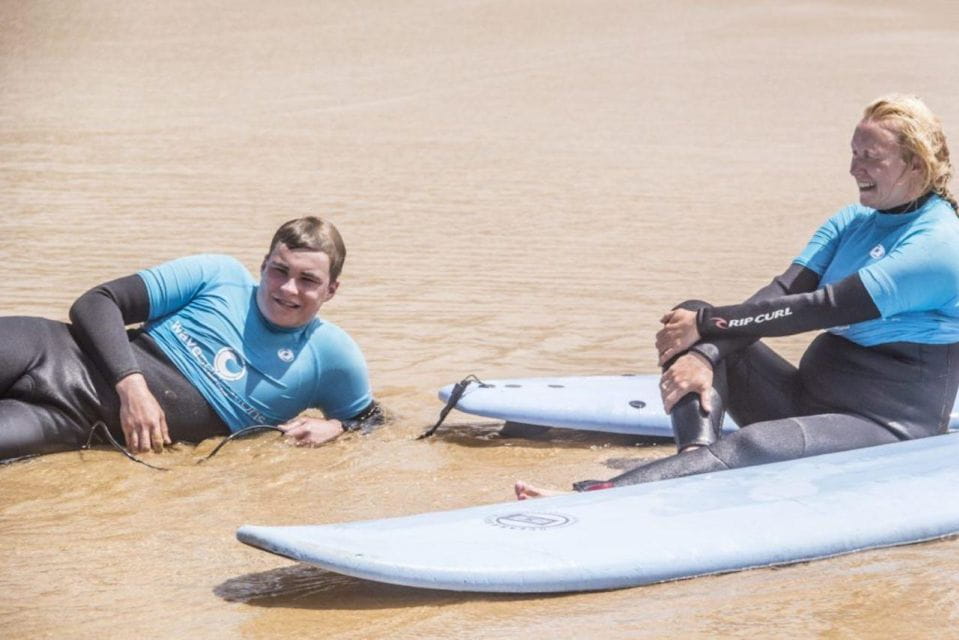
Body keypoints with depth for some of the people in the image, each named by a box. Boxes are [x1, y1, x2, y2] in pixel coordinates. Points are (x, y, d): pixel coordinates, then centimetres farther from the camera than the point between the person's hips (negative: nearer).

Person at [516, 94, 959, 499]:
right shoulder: (851, 223, 11)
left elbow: (817, 309, -20)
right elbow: (781, 294, -3)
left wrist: (705, 323, -16)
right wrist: (704, 353, -20)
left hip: (887, 429, -9)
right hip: (809, 400, 9)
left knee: (753, 445, -37)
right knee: (690, 331, -4)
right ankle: (696, 452, -30)